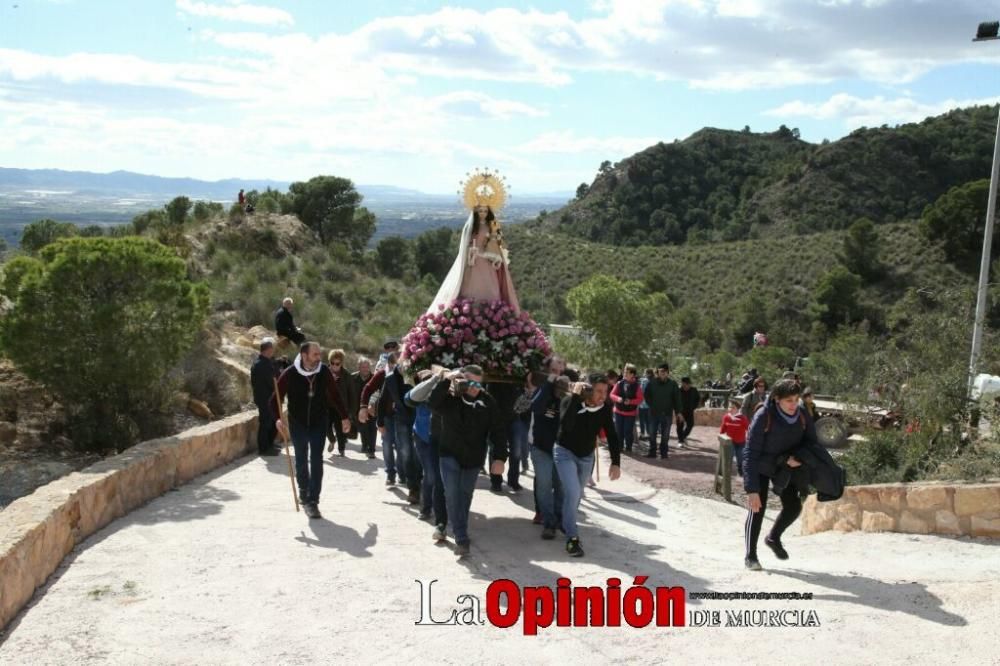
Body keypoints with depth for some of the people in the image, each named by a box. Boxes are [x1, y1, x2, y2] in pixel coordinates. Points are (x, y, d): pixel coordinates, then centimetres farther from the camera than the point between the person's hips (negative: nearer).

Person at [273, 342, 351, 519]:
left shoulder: (324, 372, -9)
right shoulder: (290, 374, -15)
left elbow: (335, 394, 2)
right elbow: (276, 398, -9)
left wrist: (344, 417, 2)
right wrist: (279, 418, -24)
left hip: (319, 423, 0)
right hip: (297, 423, 0)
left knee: (316, 461, -6)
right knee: (301, 461, 13)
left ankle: (312, 501, -4)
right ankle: (304, 494, 35)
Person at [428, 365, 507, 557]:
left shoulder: (488, 402, -11)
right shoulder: (450, 397, -14)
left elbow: (498, 431, -10)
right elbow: (433, 403, -34)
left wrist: (500, 458, -18)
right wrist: (446, 380, -41)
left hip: (474, 458, 2)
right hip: (450, 454, -2)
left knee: (465, 495, 14)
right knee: (452, 494, -13)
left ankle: (460, 532, 33)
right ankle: (462, 538, -9)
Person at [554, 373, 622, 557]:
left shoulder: (605, 408, -16)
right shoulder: (570, 401, -28)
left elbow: (612, 436, -10)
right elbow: (566, 426, -46)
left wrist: (616, 463, -19)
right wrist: (575, 397, -48)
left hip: (587, 456, 5)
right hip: (565, 452, -5)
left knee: (578, 495, 19)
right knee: (572, 492, -19)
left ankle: (566, 524, 45)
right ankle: (572, 537, -6)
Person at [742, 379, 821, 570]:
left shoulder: (802, 415, -18)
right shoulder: (763, 417, -32)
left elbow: (811, 442, -4)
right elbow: (750, 454, -32)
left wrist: (797, 458, -28)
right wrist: (752, 490, -37)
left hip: (785, 467, 5)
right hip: (761, 466, -5)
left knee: (793, 506, 4)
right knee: (757, 508, -11)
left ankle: (774, 538, 33)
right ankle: (751, 556, 4)